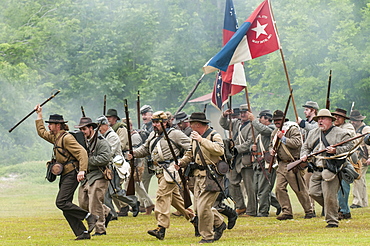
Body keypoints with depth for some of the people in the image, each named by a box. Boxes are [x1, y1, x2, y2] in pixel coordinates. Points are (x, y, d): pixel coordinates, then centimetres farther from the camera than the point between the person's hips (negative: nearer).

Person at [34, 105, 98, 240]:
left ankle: (90, 217, -13)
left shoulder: (67, 138, -13)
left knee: (61, 202, -18)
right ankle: (82, 233, 3)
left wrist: (82, 170, -28)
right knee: (66, 206, 3)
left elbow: (82, 152, -19)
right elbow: (41, 132, 33)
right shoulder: (55, 137, 15)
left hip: (72, 175, -10)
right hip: (64, 176, 10)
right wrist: (39, 115, 32)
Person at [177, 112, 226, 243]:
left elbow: (219, 150, -29)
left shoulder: (214, 136, -11)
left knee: (203, 206, -13)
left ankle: (208, 236, -1)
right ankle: (219, 223, 30)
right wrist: (181, 162, 7)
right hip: (198, 176, 9)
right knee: (198, 206, 10)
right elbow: (190, 154, 26)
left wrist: (202, 140, -29)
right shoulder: (194, 137, 15)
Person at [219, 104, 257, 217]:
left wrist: (237, 148, -17)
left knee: (249, 186, -4)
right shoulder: (236, 123, 14)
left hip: (246, 160, -8)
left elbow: (249, 143, -15)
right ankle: (240, 207, 19)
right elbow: (224, 124, 23)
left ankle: (251, 211, 1)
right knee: (232, 183, 9)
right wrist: (224, 115, 4)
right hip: (235, 159, 8)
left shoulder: (252, 126, -7)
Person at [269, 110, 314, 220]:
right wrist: (272, 150, 6)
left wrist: (283, 138, -21)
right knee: (279, 188, -4)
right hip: (282, 164, 7)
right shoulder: (275, 132, 15)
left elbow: (297, 143, -22)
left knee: (300, 189, 0)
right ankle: (287, 212, 1)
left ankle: (309, 211, 12)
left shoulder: (292, 129, -9)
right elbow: (271, 145, 28)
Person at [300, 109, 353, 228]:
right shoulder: (313, 133, 19)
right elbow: (306, 147, 23)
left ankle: (332, 221, -1)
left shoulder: (341, 133, -1)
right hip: (316, 171, 7)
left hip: (331, 170, -7)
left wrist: (336, 151, -22)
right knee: (313, 192, 1)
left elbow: (349, 147, -7)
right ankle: (331, 209, 22)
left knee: (330, 196, -10)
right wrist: (304, 155, 2)